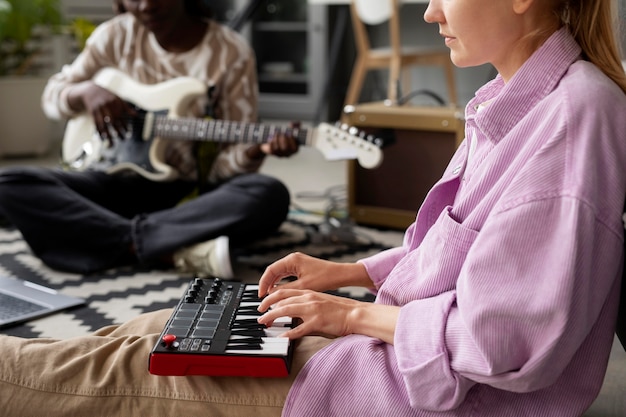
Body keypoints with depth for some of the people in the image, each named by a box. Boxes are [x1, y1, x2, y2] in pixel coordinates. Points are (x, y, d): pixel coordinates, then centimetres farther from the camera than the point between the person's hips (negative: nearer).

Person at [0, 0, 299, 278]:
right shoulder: (117, 36, 3)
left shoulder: (232, 52, -4)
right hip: (122, 183, 3)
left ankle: (128, 242, -28)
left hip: (195, 191, -3)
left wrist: (257, 149, -30)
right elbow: (52, 96, 13)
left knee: (270, 195, -33)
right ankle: (176, 253, -32)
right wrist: (87, 91, -9)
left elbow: (231, 159, -7)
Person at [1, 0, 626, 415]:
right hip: (411, 340, 9)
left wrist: (357, 314, -14)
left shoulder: (575, 111, -23)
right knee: (165, 328, 10)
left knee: (138, 366, -2)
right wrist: (348, 273, 11)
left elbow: (501, 336, -27)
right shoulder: (516, 101, 9)